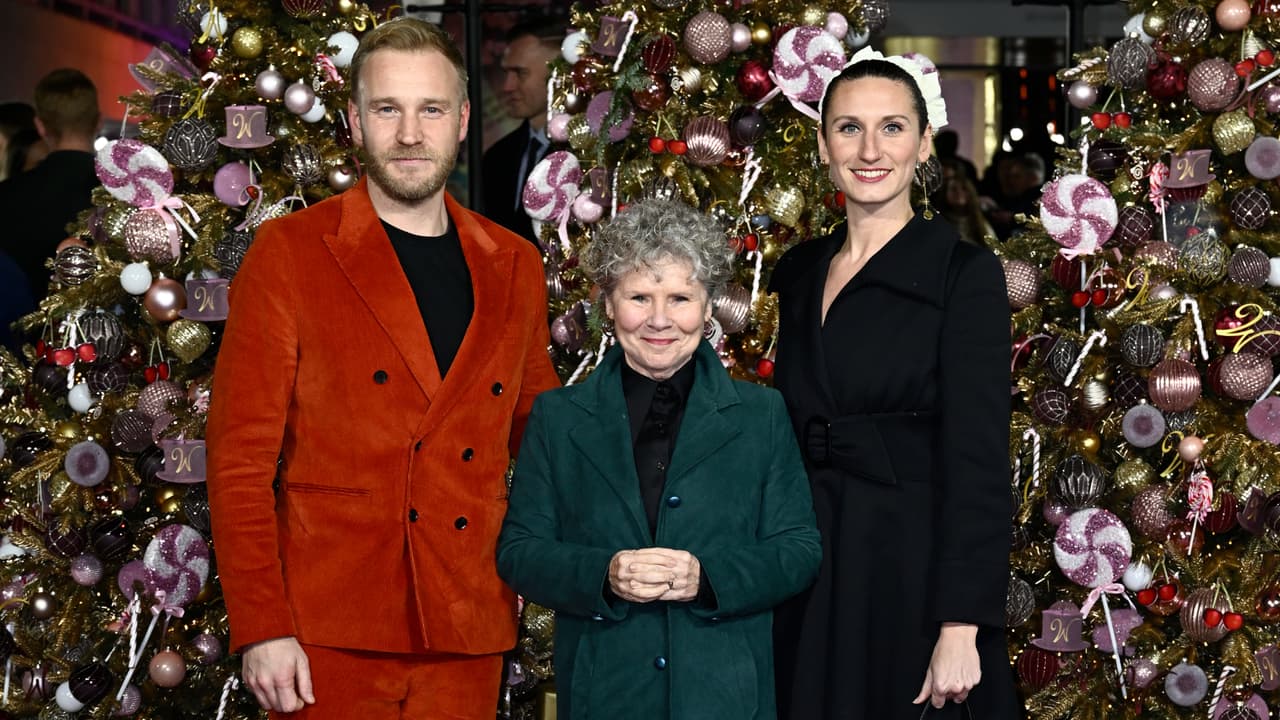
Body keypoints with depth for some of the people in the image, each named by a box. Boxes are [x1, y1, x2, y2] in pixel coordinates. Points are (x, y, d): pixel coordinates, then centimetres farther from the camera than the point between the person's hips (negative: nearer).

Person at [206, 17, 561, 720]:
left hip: (467, 636, 3)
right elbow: (239, 457, -4)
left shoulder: (516, 267, 11)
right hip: (331, 638, -3)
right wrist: (260, 629, -11)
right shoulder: (287, 253, -1)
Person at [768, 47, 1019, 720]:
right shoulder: (798, 273, 9)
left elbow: (977, 462, -14)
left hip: (914, 572, -5)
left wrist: (959, 631, -20)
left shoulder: (965, 273, -8)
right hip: (810, 582, 5)